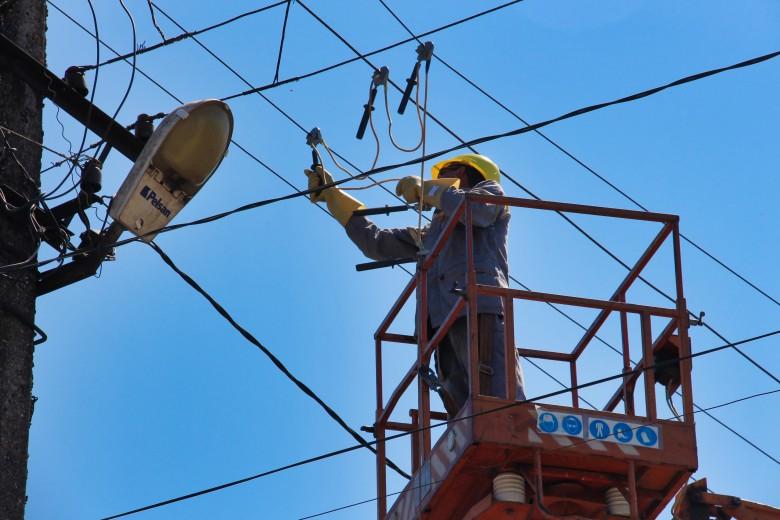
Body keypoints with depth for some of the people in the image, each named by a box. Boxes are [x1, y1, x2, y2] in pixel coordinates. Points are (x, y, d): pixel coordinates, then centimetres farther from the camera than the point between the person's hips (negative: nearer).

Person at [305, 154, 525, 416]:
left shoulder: (490, 192, 23)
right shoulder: (430, 235, 40)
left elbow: (475, 208, -2)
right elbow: (376, 242, 40)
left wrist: (423, 188, 11)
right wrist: (330, 194, 42)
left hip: (480, 309, -6)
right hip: (444, 325, 6)